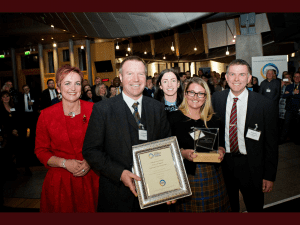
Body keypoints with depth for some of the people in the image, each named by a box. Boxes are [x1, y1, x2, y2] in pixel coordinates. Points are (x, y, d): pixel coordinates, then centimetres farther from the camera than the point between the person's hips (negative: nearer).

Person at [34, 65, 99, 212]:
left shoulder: (93, 110, -5)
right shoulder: (46, 115, -5)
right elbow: (41, 151, 1)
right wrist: (64, 163, -13)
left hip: (90, 177, 1)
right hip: (59, 181, 0)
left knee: (90, 209, 12)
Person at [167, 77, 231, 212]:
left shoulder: (213, 120, 6)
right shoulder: (173, 118, -5)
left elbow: (221, 143, 15)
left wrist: (221, 151, -6)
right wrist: (182, 153, -21)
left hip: (212, 174, 4)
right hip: (186, 174, -3)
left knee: (215, 208, 12)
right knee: (189, 208, 5)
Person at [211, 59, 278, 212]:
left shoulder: (266, 105, -13)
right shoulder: (216, 99, -4)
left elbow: (271, 144, -8)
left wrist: (269, 176, -6)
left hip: (251, 167, -2)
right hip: (224, 161, 2)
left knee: (254, 207, 19)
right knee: (229, 206, 23)